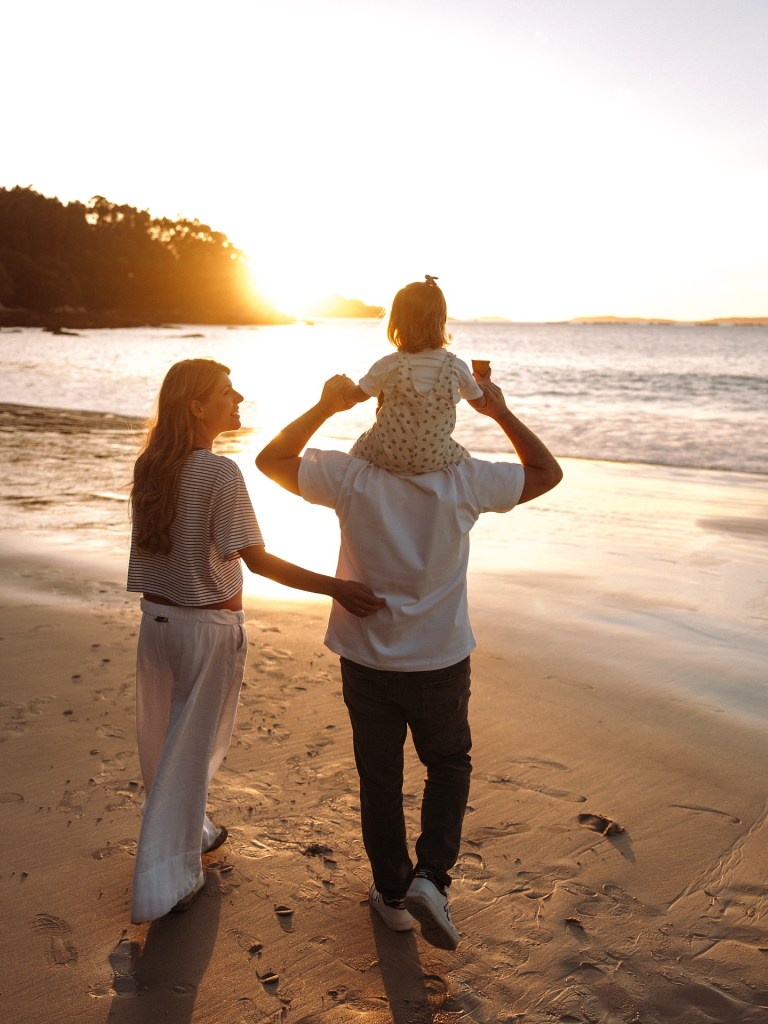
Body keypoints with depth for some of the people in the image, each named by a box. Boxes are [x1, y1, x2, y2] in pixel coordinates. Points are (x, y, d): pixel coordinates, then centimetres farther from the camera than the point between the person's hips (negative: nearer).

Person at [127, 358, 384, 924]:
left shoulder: (149, 467, 0)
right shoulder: (221, 473, -20)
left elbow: (154, 542, 8)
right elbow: (258, 560, -25)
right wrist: (335, 587, -28)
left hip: (156, 618, 7)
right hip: (210, 626, -6)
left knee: (164, 741, 20)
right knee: (190, 747, 6)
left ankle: (187, 831, 43)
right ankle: (167, 883, 18)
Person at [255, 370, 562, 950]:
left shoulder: (351, 477, -16)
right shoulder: (465, 481, -15)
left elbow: (271, 460, -1)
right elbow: (548, 472, 1)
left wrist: (326, 406, -1)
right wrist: (501, 412, 2)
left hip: (367, 660, 1)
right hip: (441, 662, 0)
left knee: (380, 778, 17)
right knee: (449, 765, 24)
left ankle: (392, 894, 33)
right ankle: (431, 877, 9)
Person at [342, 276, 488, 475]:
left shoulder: (389, 365, -12)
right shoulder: (457, 367, -9)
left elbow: (357, 395, 2)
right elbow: (480, 401, 8)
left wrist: (345, 389, 26)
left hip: (388, 457, -1)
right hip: (435, 460, 1)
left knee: (360, 449, 30)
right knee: (462, 457, 32)